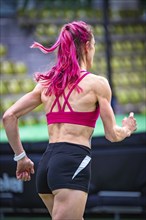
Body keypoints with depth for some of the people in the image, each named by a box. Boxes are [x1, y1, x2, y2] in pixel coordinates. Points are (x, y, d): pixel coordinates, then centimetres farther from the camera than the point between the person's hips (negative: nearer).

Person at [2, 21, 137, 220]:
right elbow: (112, 134, 4)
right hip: (73, 163, -7)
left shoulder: (47, 83, 14)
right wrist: (127, 129, 26)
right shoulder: (97, 83, -1)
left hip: (47, 161, 7)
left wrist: (21, 157, 17)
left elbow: (9, 117, 9)